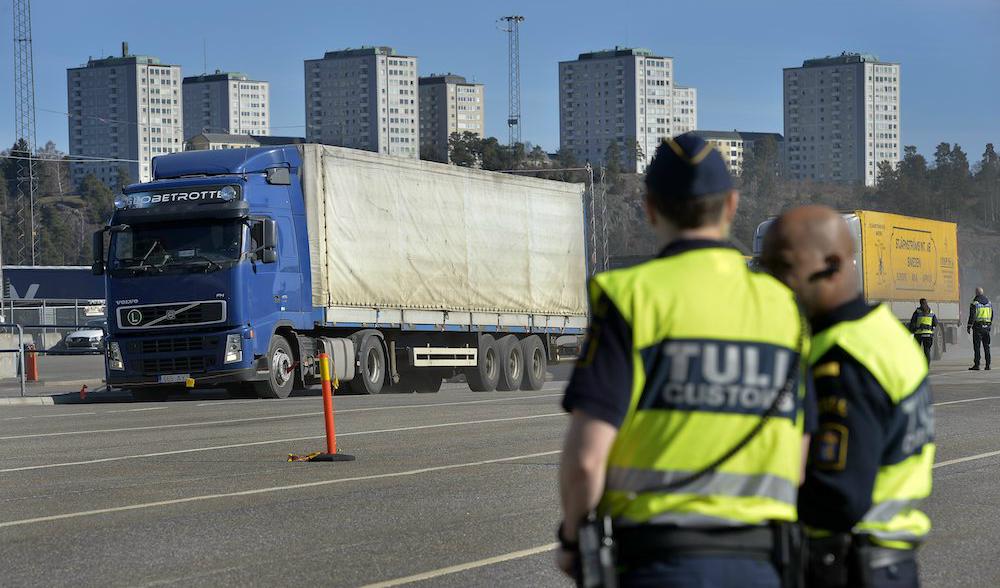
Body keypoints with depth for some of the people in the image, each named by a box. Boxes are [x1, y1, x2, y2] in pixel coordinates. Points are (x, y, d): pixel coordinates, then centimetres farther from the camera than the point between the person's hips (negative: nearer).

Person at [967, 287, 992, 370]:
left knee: (977, 346, -4)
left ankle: (976, 364, -7)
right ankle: (988, 365, 6)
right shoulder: (989, 302, 10)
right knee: (986, 346, 9)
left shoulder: (975, 303, -8)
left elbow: (972, 316, -12)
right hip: (986, 327, 5)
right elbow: (992, 315, 14)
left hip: (978, 326, -5)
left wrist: (969, 327, -6)